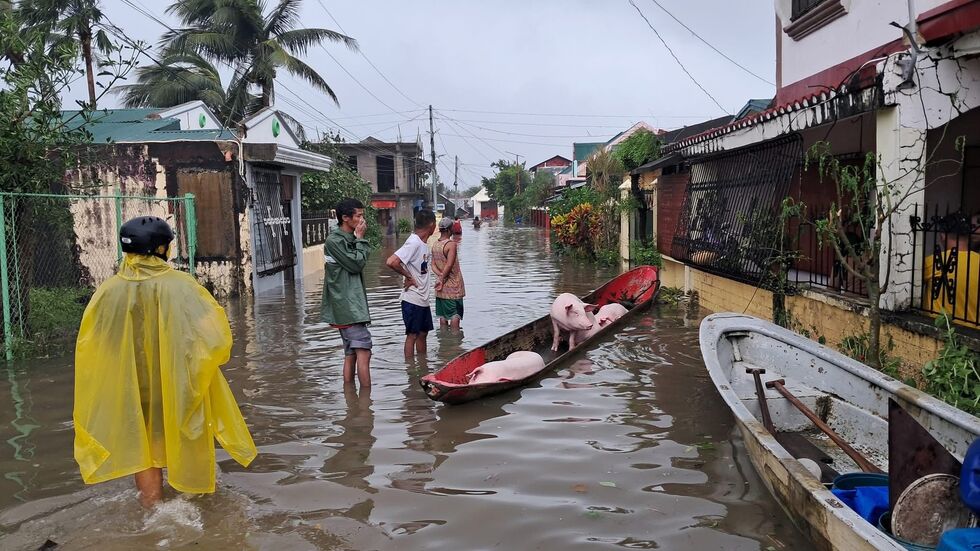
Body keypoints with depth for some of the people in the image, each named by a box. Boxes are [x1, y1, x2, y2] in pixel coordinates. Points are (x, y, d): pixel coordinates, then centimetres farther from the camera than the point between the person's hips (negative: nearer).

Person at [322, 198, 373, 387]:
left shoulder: (350, 239, 16)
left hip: (352, 304, 10)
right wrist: (360, 239, -8)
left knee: (351, 353, 12)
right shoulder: (334, 240, -11)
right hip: (346, 306, -10)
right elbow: (356, 264, -14)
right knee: (364, 351, -13)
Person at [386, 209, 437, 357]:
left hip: (423, 299, 9)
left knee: (423, 333, 17)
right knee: (412, 334, 0)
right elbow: (391, 262, -30)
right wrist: (408, 276, -19)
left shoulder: (423, 243, 9)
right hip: (412, 299, -9)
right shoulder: (413, 243, -19)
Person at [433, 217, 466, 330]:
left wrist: (441, 275, -8)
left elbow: (433, 265, 4)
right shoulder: (452, 244, -16)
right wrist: (443, 279, -12)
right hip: (453, 287, -7)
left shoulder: (435, 245, 7)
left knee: (443, 316, 11)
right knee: (455, 315, -1)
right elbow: (449, 265, -21)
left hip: (441, 288, 7)